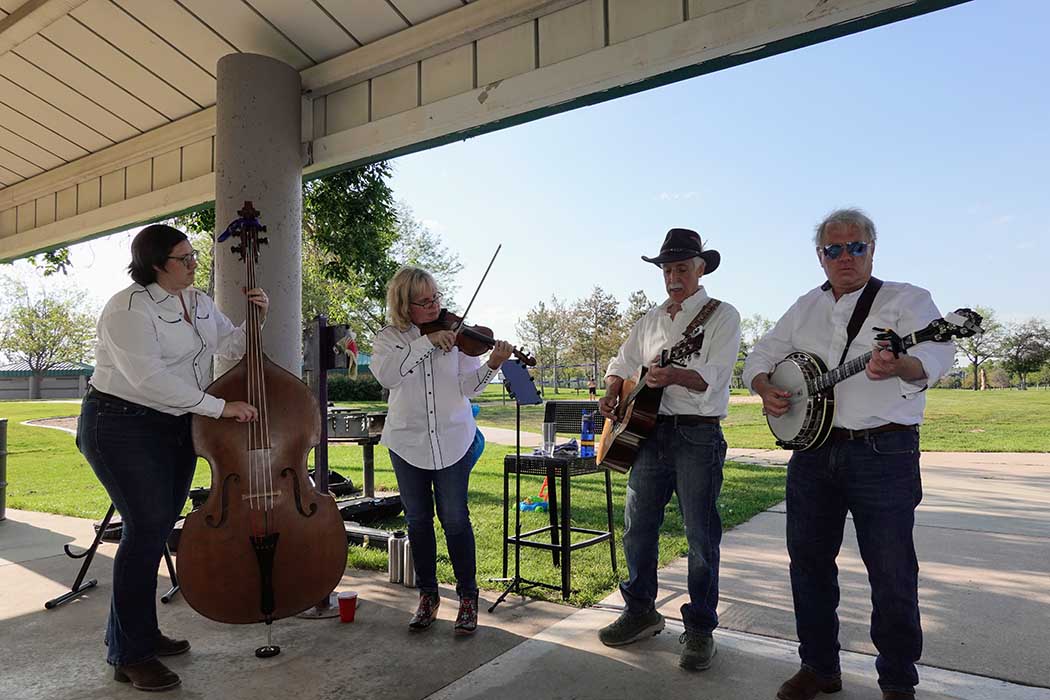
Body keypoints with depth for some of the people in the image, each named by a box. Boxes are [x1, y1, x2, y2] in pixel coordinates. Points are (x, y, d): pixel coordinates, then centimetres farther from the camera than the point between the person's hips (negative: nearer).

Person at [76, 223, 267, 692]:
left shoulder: (199, 302, 9)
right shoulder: (129, 308, -16)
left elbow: (230, 345, 17)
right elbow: (150, 378, -26)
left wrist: (255, 319, -2)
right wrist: (219, 407, -28)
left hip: (177, 428, 8)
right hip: (124, 428, -8)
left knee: (157, 530, 12)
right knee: (147, 527, -9)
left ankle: (141, 632, 27)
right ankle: (130, 656, 4)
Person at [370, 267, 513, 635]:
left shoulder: (456, 332, 0)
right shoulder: (389, 338, 0)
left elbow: (468, 386, -8)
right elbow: (386, 374, -22)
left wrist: (491, 364, -26)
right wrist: (426, 341, -26)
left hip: (453, 441, -1)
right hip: (407, 443, 1)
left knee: (455, 519, 0)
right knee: (418, 521, 11)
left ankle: (468, 597, 17)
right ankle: (427, 596, 28)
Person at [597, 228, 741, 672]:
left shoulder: (722, 316, -2)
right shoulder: (650, 319, 16)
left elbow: (713, 376, -15)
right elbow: (622, 363, 23)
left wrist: (672, 375, -33)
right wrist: (611, 394, 3)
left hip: (698, 436, -5)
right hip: (648, 431, 6)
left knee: (701, 537, 1)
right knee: (637, 528, 11)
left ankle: (700, 629, 16)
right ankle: (641, 611, 28)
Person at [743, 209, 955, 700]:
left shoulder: (905, 299, -2)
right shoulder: (805, 308, 14)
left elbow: (937, 351, -20)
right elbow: (761, 356, 17)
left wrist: (898, 367, -41)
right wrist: (765, 389, -4)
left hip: (883, 452, -5)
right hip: (811, 450, 5)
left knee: (892, 574, 2)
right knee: (808, 561, 12)